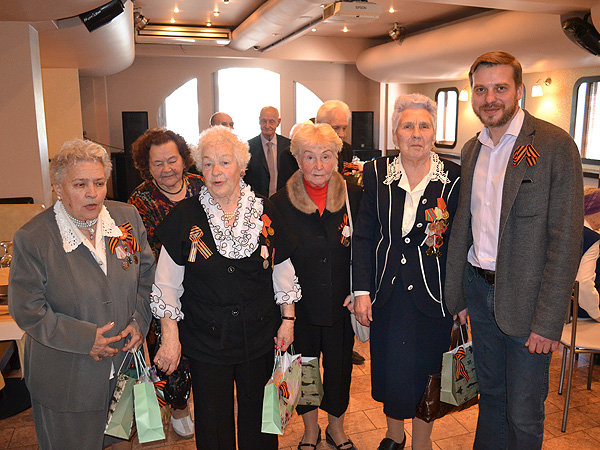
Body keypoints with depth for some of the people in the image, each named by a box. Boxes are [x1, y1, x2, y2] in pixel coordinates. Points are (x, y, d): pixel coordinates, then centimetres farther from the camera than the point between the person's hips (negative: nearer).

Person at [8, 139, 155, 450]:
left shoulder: (128, 217, -5)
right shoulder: (32, 238, -16)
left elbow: (147, 275, 5)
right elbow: (27, 310, -13)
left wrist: (139, 321, -8)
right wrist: (84, 338, -18)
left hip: (125, 361, 4)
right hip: (67, 376, -3)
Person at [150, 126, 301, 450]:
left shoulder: (264, 211, -2)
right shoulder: (184, 216, -6)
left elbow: (282, 271, 5)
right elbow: (167, 283, -3)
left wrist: (287, 319, 4)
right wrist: (170, 335, -6)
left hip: (259, 336, 1)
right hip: (205, 338, -1)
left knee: (258, 415, 17)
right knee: (212, 422, 14)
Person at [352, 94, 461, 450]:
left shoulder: (454, 177, -6)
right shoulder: (377, 174, -1)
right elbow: (364, 236, 0)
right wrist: (362, 290, -4)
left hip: (433, 295, -2)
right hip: (388, 293, 2)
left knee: (425, 373, 11)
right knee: (389, 369, 16)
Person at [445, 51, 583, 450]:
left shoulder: (555, 145, -11)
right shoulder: (472, 149, 8)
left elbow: (566, 240, -14)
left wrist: (549, 322, -17)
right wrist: (457, 294, 10)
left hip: (526, 298, -5)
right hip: (479, 291, 5)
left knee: (523, 415, 7)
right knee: (491, 394, 21)